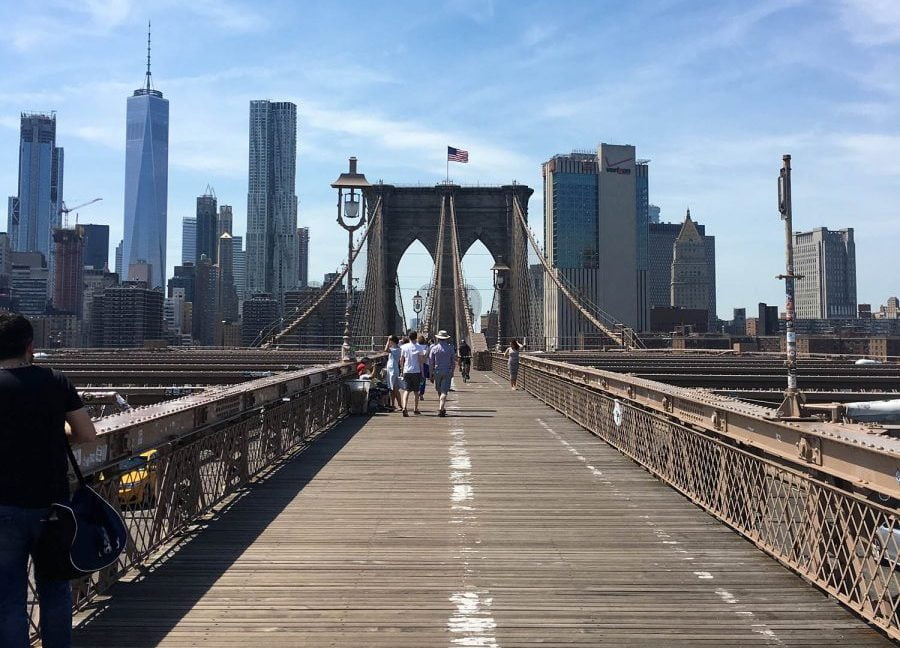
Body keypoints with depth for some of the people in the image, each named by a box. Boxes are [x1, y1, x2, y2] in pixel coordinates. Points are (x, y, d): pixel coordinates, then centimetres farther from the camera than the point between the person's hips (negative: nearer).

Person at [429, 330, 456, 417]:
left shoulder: (434, 348, -2)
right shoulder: (450, 348, 0)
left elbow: (431, 363, -2)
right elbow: (453, 362, 5)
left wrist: (431, 375, 4)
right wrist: (452, 372, 18)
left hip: (437, 371, 0)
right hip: (447, 372, 0)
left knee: (439, 391, 15)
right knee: (444, 391, -3)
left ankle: (443, 409, 24)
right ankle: (441, 408, -16)